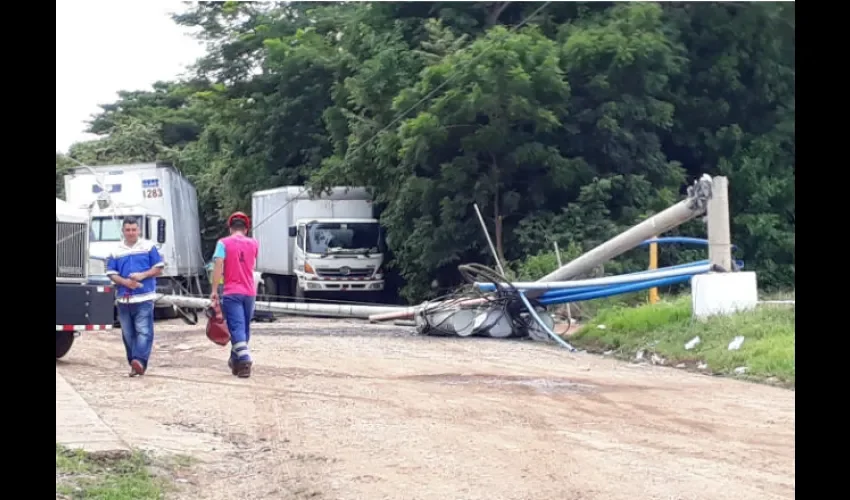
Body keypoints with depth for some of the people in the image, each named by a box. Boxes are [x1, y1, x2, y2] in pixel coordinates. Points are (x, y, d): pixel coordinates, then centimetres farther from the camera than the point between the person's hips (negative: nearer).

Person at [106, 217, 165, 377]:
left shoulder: (149, 247, 4)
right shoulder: (116, 251, 11)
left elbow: (159, 268, 3)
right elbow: (111, 274, 7)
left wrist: (143, 275, -13)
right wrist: (125, 282, -12)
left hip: (144, 298, -3)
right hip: (124, 299, 3)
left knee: (143, 331, -14)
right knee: (128, 333, 6)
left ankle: (139, 360, -23)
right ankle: (134, 364, 13)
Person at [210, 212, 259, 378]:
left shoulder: (223, 243, -3)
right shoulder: (253, 243, 9)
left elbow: (218, 266, -13)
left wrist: (214, 290, -11)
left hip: (231, 292, -4)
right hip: (249, 292, 4)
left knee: (237, 328, -9)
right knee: (244, 328, 14)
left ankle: (245, 360, -26)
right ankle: (236, 361, 24)